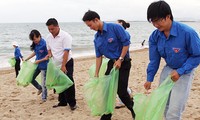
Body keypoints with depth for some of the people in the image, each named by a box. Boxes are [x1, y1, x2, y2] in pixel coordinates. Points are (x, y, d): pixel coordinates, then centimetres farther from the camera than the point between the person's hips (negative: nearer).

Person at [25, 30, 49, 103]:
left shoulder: (44, 44, -22)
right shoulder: (35, 44, 0)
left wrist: (39, 61, -18)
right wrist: (27, 59, 17)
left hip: (44, 66, -8)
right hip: (37, 65, 8)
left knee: (43, 83, 3)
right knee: (31, 79, 13)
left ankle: (44, 98, 21)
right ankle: (40, 88, 37)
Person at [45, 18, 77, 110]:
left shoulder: (65, 36, -16)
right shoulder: (48, 37, 3)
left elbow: (66, 52, -20)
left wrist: (63, 66, -23)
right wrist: (49, 54, -7)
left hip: (67, 63, -6)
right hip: (56, 64, 6)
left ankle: (72, 103, 2)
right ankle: (62, 102, 23)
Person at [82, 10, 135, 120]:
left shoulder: (115, 28, -16)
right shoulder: (97, 38, 4)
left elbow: (126, 43, -16)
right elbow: (99, 56, 7)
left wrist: (120, 60, -17)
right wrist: (96, 74, 5)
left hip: (123, 62, -7)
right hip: (112, 63, 7)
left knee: (121, 91, -8)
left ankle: (134, 111, 18)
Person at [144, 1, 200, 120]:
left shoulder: (187, 33, -26)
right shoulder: (155, 36, -10)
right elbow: (154, 60, 2)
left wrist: (180, 72, -22)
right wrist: (149, 79, 3)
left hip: (184, 72, -5)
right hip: (168, 70, 5)